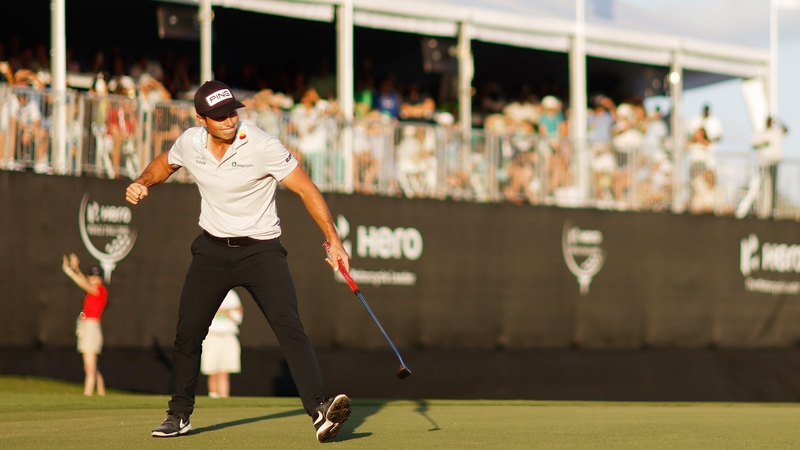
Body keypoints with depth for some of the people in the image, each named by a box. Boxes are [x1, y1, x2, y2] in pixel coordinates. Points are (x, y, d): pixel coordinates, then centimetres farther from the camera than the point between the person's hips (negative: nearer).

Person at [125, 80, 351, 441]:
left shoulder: (262, 146, -19)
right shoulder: (190, 143, -5)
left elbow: (306, 189, -18)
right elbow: (164, 164, 19)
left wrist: (333, 240, -24)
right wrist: (142, 184, -2)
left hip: (261, 249, -4)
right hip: (212, 249, 4)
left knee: (289, 327, -21)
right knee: (187, 333, 7)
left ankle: (320, 411, -28)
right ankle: (179, 415, 26)